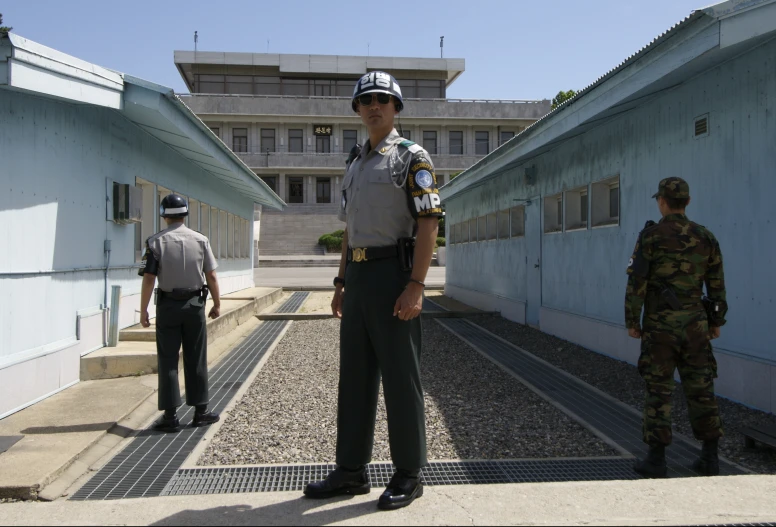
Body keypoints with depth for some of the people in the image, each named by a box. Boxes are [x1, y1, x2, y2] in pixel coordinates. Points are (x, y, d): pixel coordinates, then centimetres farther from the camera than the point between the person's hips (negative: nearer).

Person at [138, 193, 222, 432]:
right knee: (196, 360, 10)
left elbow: (148, 279, -10)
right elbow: (211, 276, -1)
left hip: (168, 305, -1)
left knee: (168, 361, 5)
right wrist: (217, 304, 9)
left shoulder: (156, 242, -6)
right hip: (194, 304, 2)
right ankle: (200, 412, 16)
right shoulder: (200, 240, -2)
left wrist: (143, 310, -4)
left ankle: (170, 416, 6)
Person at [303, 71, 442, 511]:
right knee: (355, 375, 10)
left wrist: (416, 286, -22)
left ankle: (409, 475, 11)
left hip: (394, 275, -8)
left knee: (400, 377, -2)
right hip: (359, 278, 8)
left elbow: (429, 224, -13)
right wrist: (341, 283, 16)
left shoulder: (412, 157, -4)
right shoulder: (356, 163, 20)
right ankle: (352, 471, 20)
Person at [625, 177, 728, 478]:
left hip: (660, 324, -4)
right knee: (700, 390, 10)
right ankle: (710, 458, 15)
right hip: (695, 324, 4)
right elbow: (717, 284, 10)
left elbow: (636, 282, -12)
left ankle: (656, 461, 4)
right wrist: (717, 321, 18)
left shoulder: (650, 235, -9)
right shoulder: (705, 237, 6)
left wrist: (631, 321, -5)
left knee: (658, 391, 1)